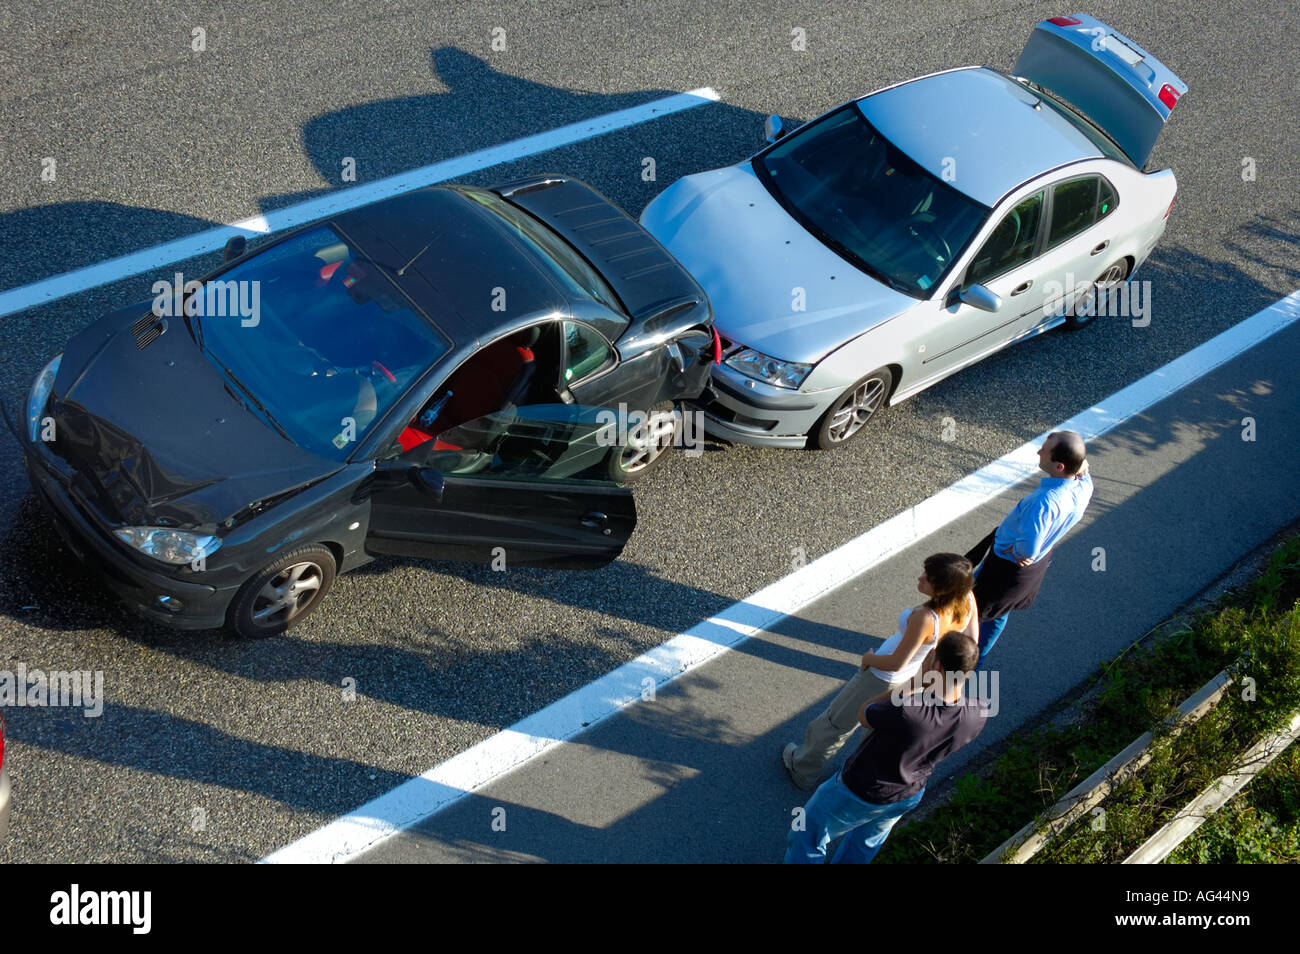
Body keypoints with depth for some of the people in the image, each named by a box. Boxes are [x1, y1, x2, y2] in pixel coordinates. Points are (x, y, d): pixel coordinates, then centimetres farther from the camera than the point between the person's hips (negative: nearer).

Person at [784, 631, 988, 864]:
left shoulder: (905, 710, -43)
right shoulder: (979, 714, -26)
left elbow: (863, 716, -19)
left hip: (860, 791, -5)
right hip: (910, 794, 5)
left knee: (806, 837, 21)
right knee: (868, 839, 36)